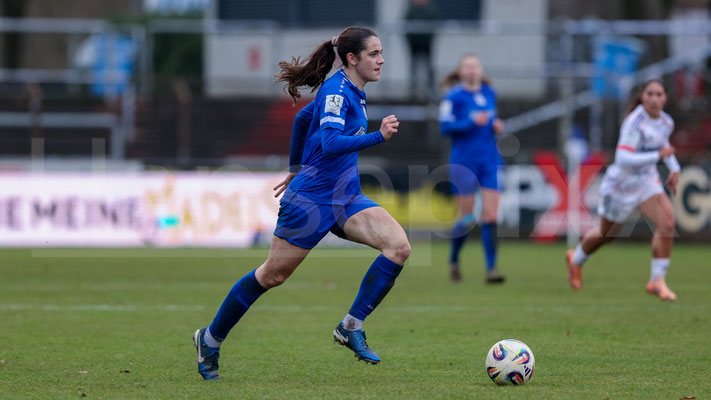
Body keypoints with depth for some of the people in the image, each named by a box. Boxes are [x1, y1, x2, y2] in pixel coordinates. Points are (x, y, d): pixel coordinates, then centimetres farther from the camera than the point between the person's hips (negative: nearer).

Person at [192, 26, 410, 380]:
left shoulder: (352, 92, 11)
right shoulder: (336, 90, -16)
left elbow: (302, 118, 25)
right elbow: (330, 143, -31)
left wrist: (296, 170, 33)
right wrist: (378, 137, -40)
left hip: (345, 199, 8)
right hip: (311, 199, -8)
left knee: (399, 246, -15)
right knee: (272, 275, 4)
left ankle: (351, 328, -9)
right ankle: (210, 339, 22)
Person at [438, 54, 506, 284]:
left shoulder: (489, 93, 11)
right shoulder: (454, 97, -5)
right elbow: (445, 126, -13)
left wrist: (496, 126, 5)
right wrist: (471, 122, -22)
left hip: (490, 161, 4)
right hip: (464, 160, -4)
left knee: (491, 215, -7)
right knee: (466, 217, 0)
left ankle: (491, 269, -7)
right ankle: (453, 260, 26)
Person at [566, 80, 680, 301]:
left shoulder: (667, 122, -3)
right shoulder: (634, 122, -27)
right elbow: (623, 159, -34)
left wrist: (674, 168, 10)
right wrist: (658, 156, -38)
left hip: (647, 181, 5)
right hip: (621, 184, -5)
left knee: (667, 223, -18)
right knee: (607, 234, 15)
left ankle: (657, 282, -9)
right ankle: (576, 259, 47)